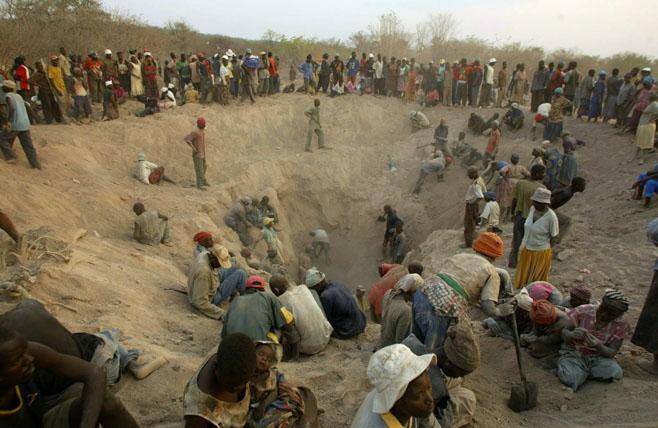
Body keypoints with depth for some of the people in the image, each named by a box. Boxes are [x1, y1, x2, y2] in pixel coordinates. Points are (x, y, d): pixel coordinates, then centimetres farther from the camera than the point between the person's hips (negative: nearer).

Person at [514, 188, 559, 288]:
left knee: (536, 282, 12)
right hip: (526, 250, 6)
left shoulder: (551, 216, -23)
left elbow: (553, 237, -12)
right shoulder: (532, 209, -7)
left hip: (540, 253, -6)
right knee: (522, 279, 19)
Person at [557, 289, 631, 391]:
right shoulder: (583, 311, -15)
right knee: (570, 379, -32)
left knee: (616, 374, -28)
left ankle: (583, 373, 0)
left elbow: (612, 352, -10)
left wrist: (599, 346, -33)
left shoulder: (621, 325, -9)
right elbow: (564, 332, -11)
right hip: (574, 353, -3)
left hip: (598, 357, 4)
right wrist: (572, 335, -37)